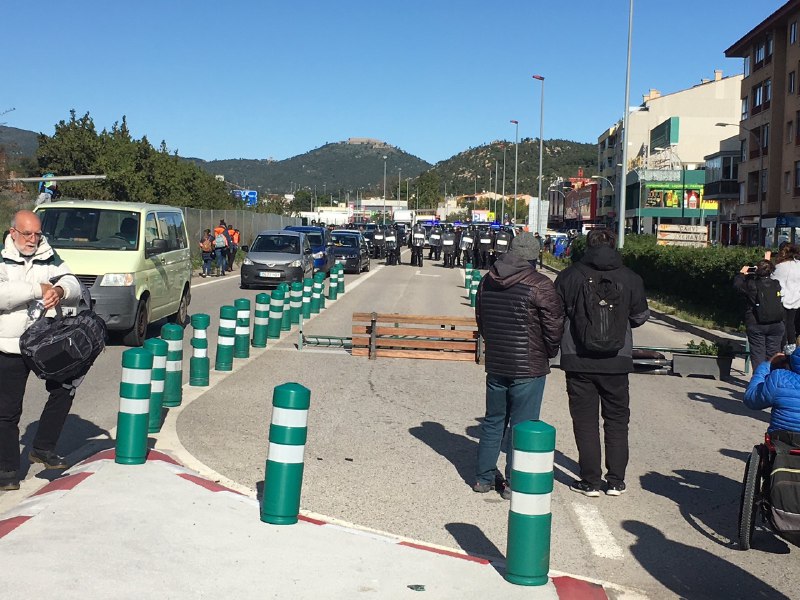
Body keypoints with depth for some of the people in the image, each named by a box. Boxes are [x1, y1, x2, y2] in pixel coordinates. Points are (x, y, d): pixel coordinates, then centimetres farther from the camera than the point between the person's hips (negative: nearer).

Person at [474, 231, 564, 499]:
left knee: (493, 420, 17)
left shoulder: (487, 282, 5)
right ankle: (515, 483, 9)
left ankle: (484, 477, 24)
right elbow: (554, 326, -12)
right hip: (529, 367, -6)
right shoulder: (540, 285, -15)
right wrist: (549, 353, 6)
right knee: (522, 425, 3)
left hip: (495, 365, 6)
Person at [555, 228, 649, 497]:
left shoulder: (569, 276, -7)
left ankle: (591, 481, 9)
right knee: (617, 420, 15)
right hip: (616, 362, 2)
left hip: (579, 361, -1)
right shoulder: (630, 278, -3)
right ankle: (616, 481, 17)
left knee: (585, 421, 7)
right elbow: (640, 317, 7)